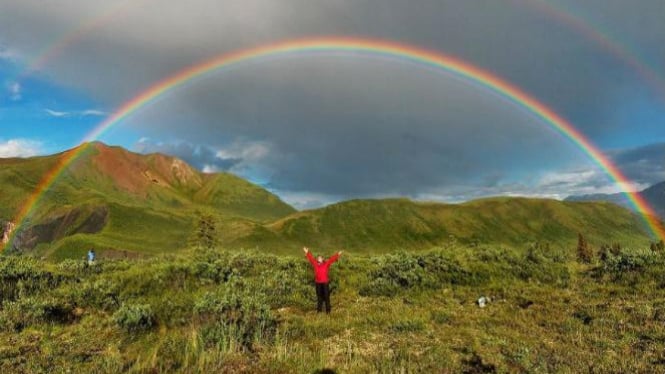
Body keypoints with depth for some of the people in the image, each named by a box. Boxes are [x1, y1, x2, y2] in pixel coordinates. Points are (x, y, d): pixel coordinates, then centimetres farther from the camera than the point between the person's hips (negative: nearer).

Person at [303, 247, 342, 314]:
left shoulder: (326, 264, -1)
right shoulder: (315, 264, 4)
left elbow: (331, 259, -7)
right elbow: (311, 258, 4)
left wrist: (337, 255, -15)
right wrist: (307, 252, 1)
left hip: (325, 282, -2)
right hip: (318, 283, 2)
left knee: (326, 296, 0)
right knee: (319, 296, 12)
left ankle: (328, 310, 7)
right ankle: (319, 309, 22)